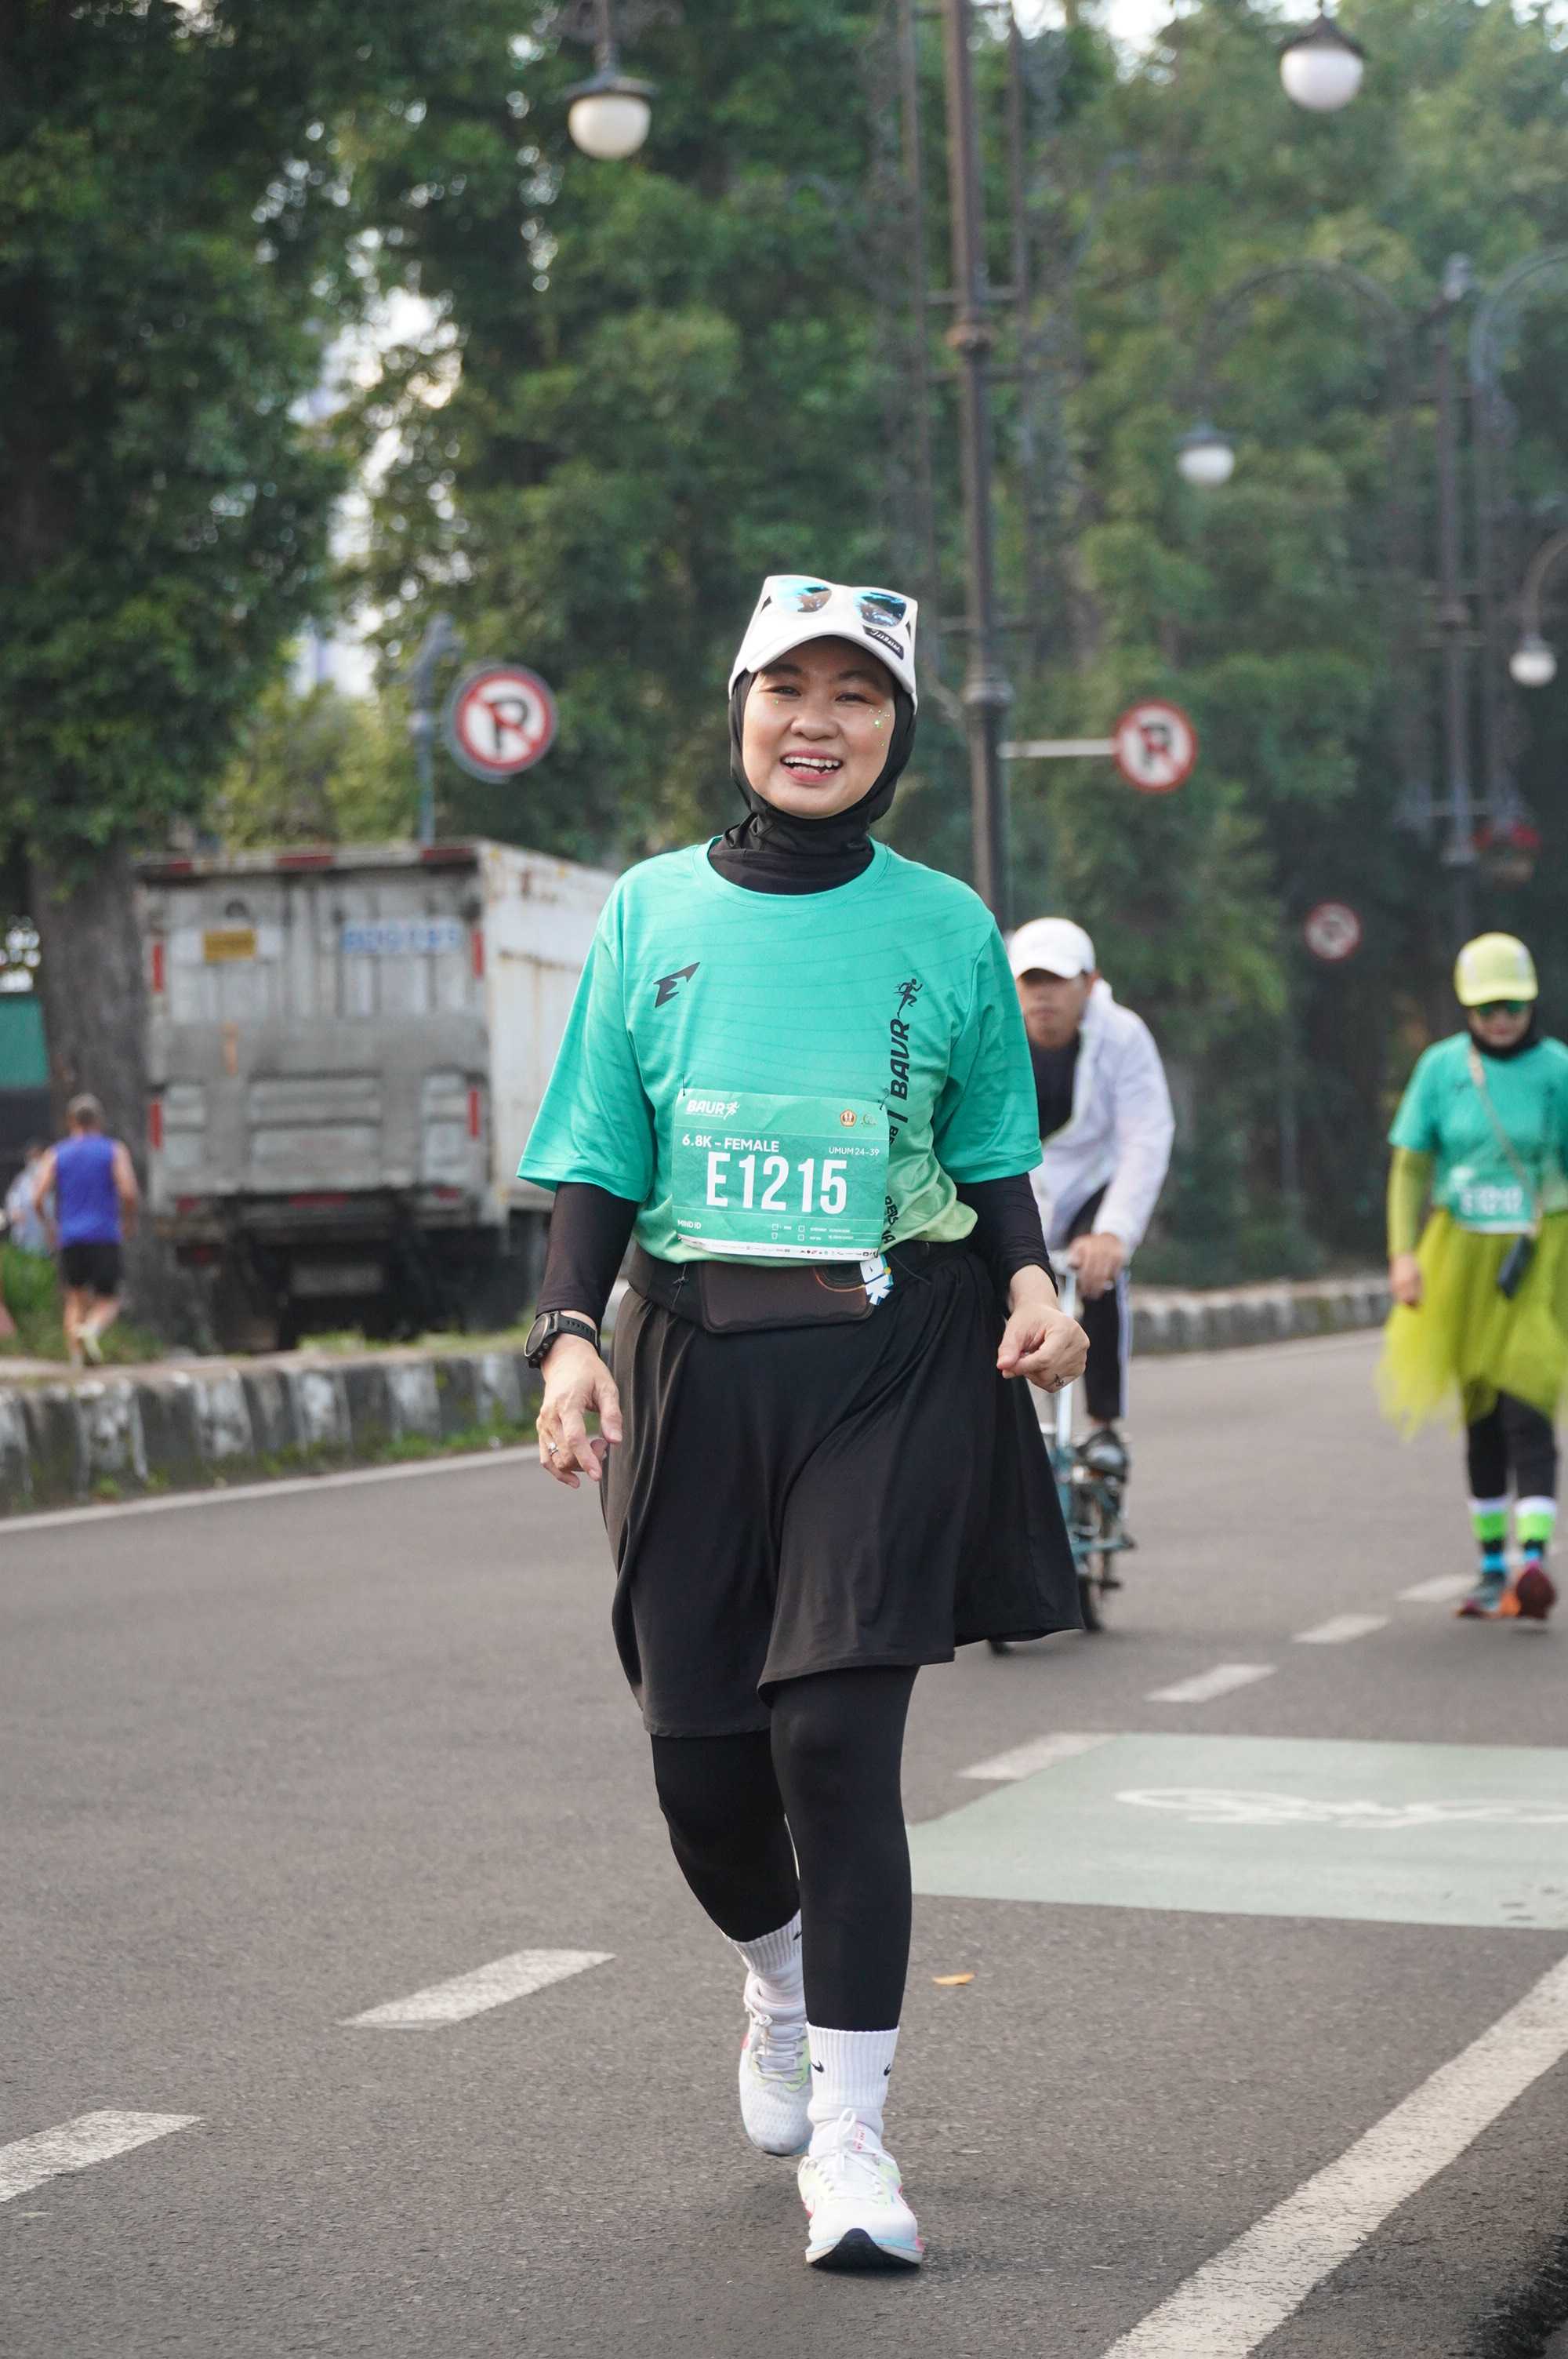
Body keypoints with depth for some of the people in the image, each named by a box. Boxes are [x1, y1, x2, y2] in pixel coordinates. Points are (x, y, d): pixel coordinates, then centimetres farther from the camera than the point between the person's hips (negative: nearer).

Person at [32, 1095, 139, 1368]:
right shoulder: (115, 1151, 5)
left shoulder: (55, 1156, 9)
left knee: (76, 1300, 14)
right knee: (108, 1303, 5)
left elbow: (38, 1199, -2)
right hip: (105, 1237, -2)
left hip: (70, 1239, 2)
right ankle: (93, 1330, -29)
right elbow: (128, 1192, -8)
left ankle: (76, 1362, -1)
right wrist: (129, 1222, 10)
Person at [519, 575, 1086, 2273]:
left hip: (891, 1365, -2)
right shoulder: (654, 910, 6)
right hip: (696, 1363, 2)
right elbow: (596, 1162, 6)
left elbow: (991, 1147, 13)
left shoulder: (944, 926, 5)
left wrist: (1030, 1277, -5)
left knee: (837, 1731, -13)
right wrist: (570, 1333, -7)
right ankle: (779, 1986, 38)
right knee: (700, 1752, 5)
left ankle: (848, 2134, -3)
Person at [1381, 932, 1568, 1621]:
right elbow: (1410, 1165, 4)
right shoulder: (1441, 1066, 0)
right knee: (1479, 1414, 10)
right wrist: (1404, 1252, -6)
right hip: (1463, 1251, 3)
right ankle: (1492, 1569, 19)